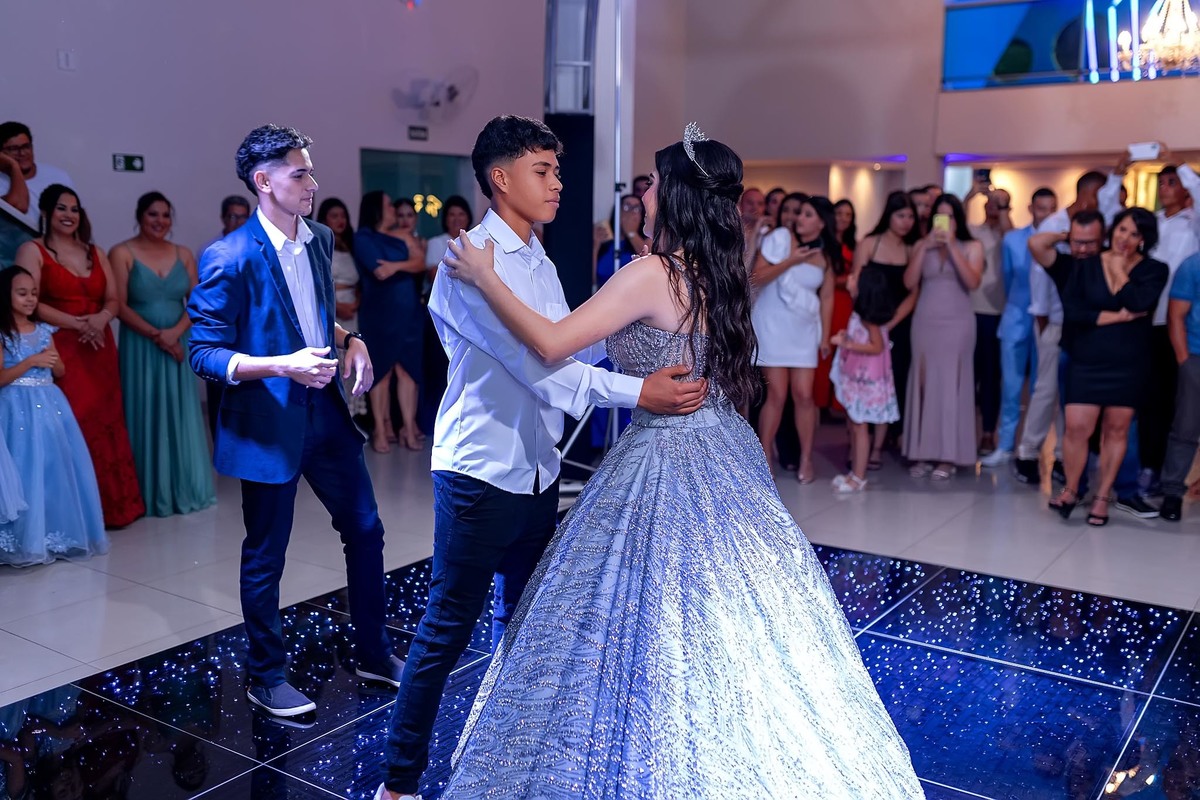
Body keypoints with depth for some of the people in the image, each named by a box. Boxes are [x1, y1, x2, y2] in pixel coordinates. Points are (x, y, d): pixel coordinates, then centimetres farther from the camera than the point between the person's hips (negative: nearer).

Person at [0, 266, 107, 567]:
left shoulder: (43, 330, 10)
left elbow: (60, 371, 15)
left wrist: (51, 361, -7)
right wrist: (31, 362, -19)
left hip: (49, 406, 5)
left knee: (58, 469, 5)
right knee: (28, 472, -7)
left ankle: (58, 534, 16)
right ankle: (27, 539, 1)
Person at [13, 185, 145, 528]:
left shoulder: (95, 253, 18)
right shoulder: (32, 251, 2)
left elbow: (113, 300, 13)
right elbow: (32, 304, -10)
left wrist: (101, 319, -8)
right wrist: (77, 323, -15)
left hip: (99, 351, 5)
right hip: (60, 351, -5)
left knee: (106, 425, 2)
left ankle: (112, 505, 9)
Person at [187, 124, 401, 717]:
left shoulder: (320, 240, 6)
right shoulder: (229, 258, -16)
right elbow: (204, 354, -16)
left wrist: (350, 341, 1)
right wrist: (281, 365, -27)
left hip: (326, 410, 7)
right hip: (268, 424, -7)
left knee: (365, 531, 14)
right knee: (265, 557, 8)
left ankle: (372, 653, 33)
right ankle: (266, 676, 28)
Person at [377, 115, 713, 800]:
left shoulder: (540, 263, 13)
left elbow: (570, 344, 10)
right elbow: (536, 359, -24)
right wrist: (637, 392, -27)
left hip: (537, 472, 9)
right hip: (482, 475, -8)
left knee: (521, 620, 18)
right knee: (447, 630, 1)